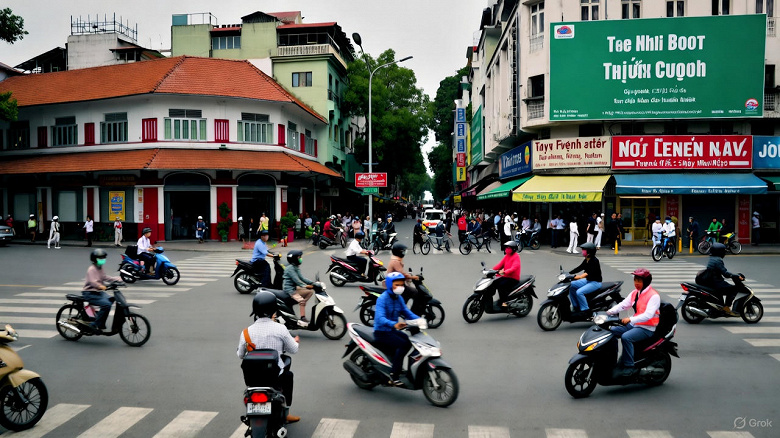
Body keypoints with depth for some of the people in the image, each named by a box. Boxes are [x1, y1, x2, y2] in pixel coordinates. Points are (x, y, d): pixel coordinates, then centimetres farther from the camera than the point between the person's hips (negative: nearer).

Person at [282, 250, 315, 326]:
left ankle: (301, 305, 1)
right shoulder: (290, 268, -16)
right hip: (289, 289, -9)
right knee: (301, 300, -24)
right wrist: (305, 286, -35)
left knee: (309, 292, 3)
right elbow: (296, 279, -25)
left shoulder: (296, 267, 14)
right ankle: (302, 318, -28)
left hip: (295, 287, 9)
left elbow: (302, 278, 12)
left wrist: (313, 283, 1)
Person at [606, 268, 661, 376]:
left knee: (625, 337, -31)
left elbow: (648, 315, -24)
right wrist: (608, 312, -13)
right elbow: (622, 305, 4)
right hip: (634, 324, 8)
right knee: (611, 331, -5)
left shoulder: (654, 296, -13)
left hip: (647, 328, -8)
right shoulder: (634, 293, 12)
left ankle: (629, 366, -22)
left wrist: (630, 319, -36)